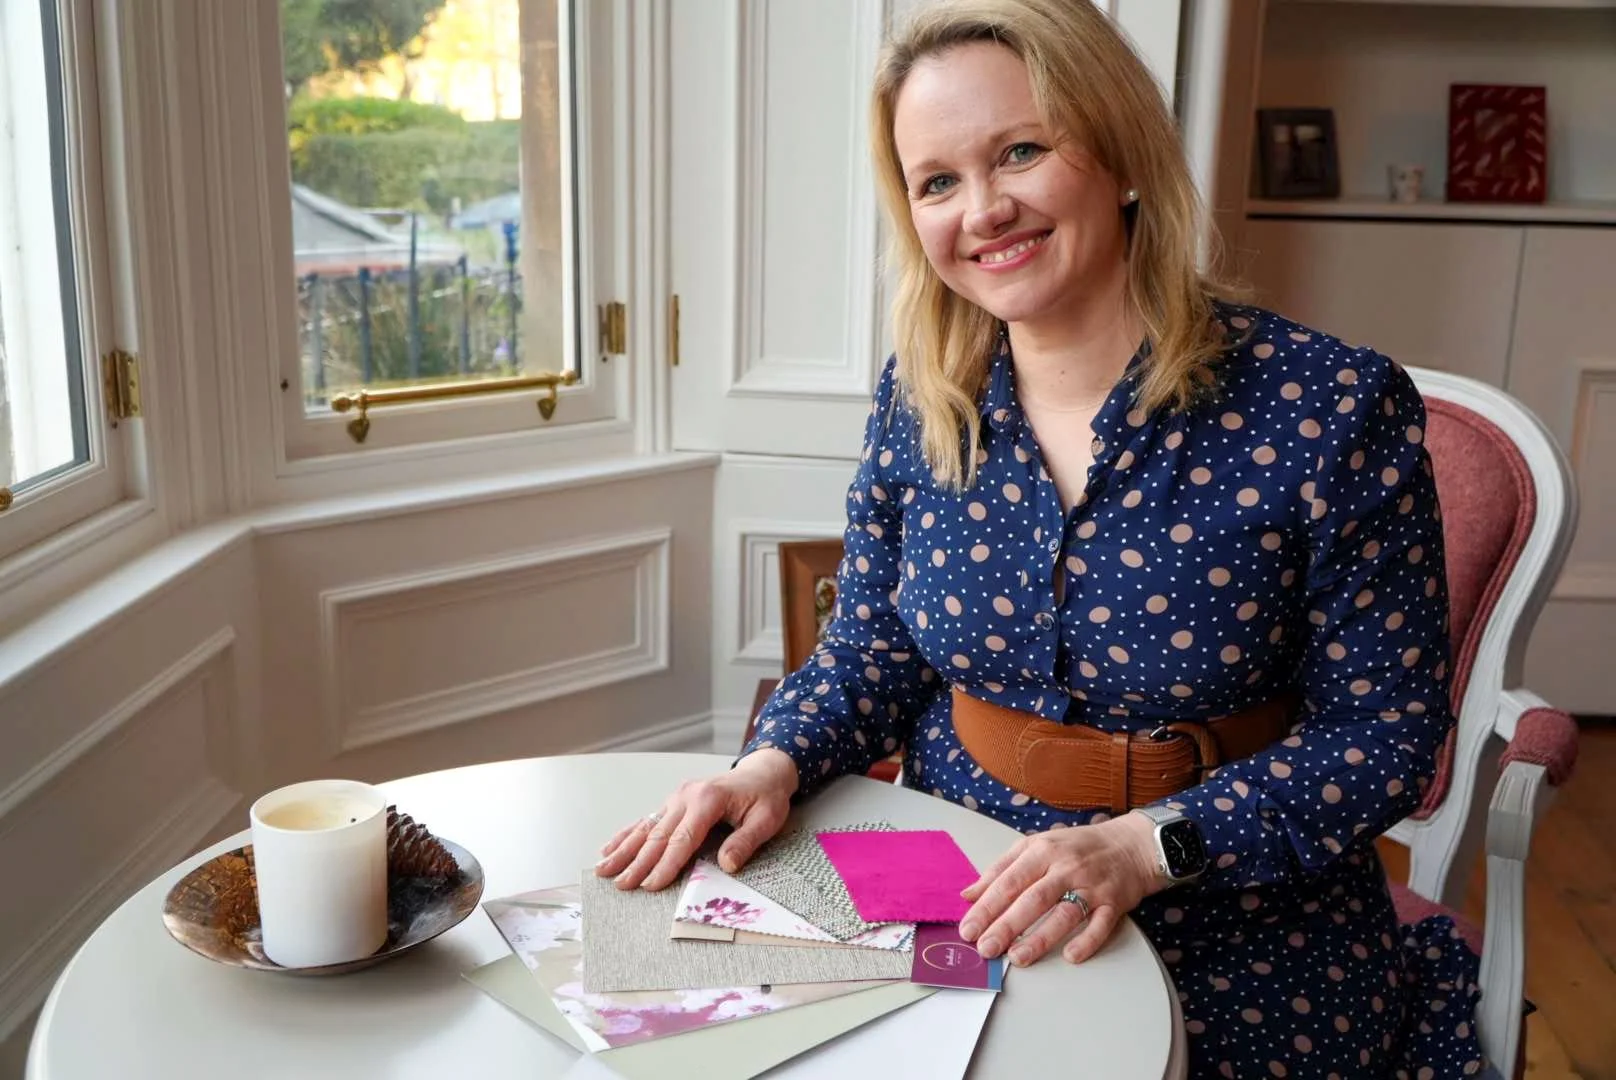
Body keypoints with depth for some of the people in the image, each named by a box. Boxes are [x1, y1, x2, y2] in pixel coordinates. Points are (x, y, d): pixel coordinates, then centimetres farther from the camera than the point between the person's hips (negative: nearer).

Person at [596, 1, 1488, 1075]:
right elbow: (872, 651, 7)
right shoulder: (918, 397, -3)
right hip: (957, 908, 4)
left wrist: (1143, 846, -23)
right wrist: (774, 766, -14)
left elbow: (1385, 728, -10)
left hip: (1238, 955, -3)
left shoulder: (1333, 406, -15)